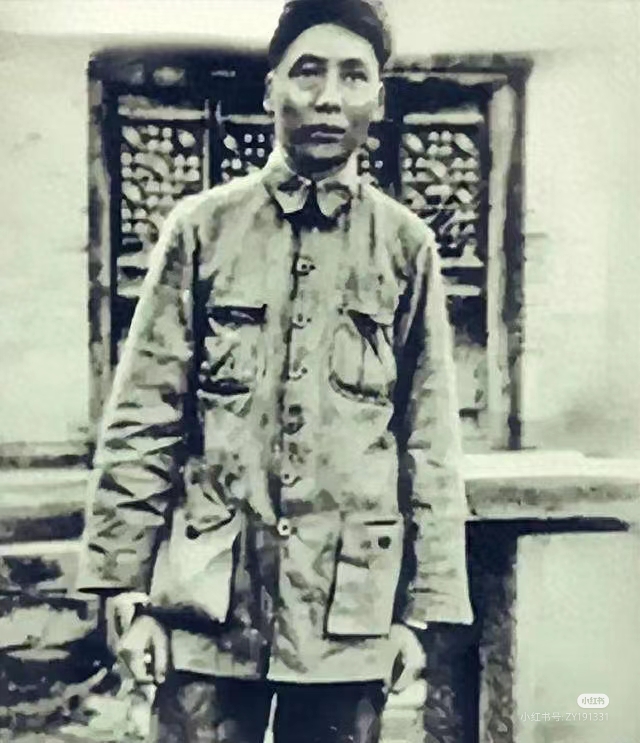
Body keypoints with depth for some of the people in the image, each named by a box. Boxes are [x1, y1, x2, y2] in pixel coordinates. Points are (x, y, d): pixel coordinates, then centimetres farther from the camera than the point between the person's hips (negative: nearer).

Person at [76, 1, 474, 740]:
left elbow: (431, 442, 4)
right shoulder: (202, 228, 0)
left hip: (351, 609, 1)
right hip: (209, 598, -1)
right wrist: (129, 590, -2)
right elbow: (140, 424, 0)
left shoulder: (406, 246, 2)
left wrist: (421, 607, 2)